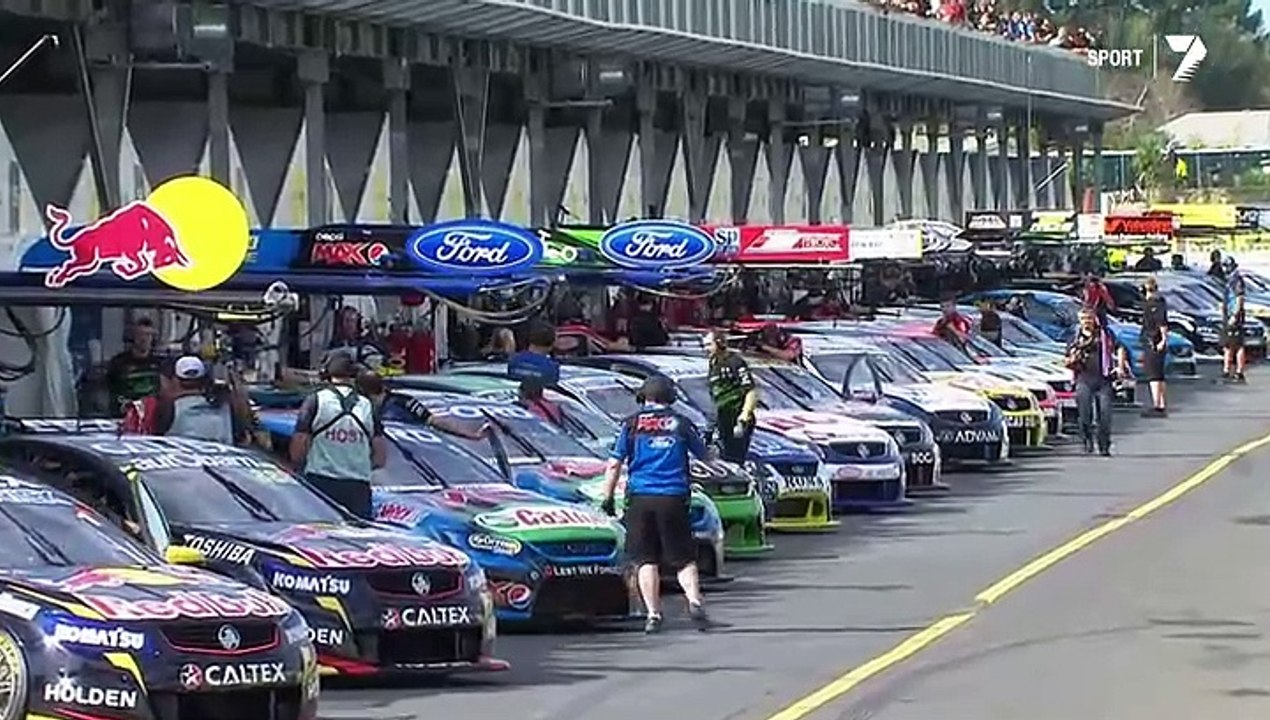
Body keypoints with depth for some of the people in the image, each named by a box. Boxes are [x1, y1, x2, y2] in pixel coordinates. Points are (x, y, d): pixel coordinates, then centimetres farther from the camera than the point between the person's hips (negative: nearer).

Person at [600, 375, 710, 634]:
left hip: (640, 496, 0)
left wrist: (607, 497, 10)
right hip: (674, 496, 0)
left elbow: (614, 465, 3)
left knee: (646, 559, 4)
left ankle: (653, 613, -3)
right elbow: (703, 456, 20)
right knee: (684, 558, 7)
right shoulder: (680, 423, 7)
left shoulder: (632, 424, 5)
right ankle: (694, 601, -15)